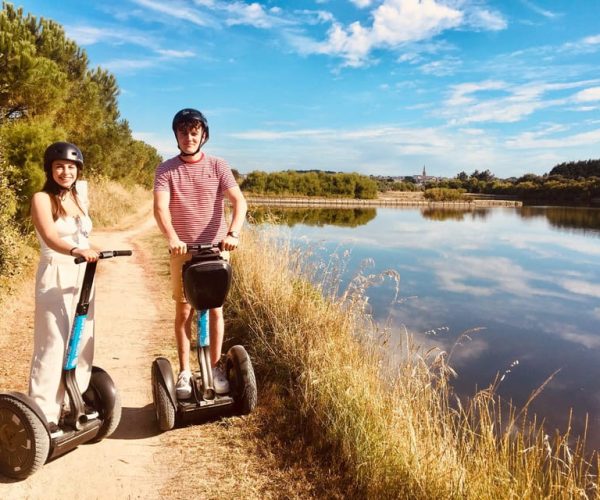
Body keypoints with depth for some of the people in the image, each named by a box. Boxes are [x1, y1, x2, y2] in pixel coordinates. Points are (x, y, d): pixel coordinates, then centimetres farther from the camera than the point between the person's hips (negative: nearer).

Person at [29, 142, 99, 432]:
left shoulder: (80, 201, 13)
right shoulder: (42, 199, -8)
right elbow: (50, 238, -25)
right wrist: (77, 251, -43)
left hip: (83, 277, 7)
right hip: (55, 279, -6)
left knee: (83, 344, 10)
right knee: (53, 347, -7)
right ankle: (43, 415, 2)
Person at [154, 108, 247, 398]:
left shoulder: (217, 166, -1)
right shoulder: (166, 170, -2)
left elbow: (239, 201, -12)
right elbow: (160, 207, -15)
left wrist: (233, 233, -30)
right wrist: (172, 238, -34)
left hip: (216, 249, 0)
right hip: (182, 251, 0)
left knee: (215, 309, 7)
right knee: (184, 311, 7)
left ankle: (216, 367, 20)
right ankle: (184, 372, 18)